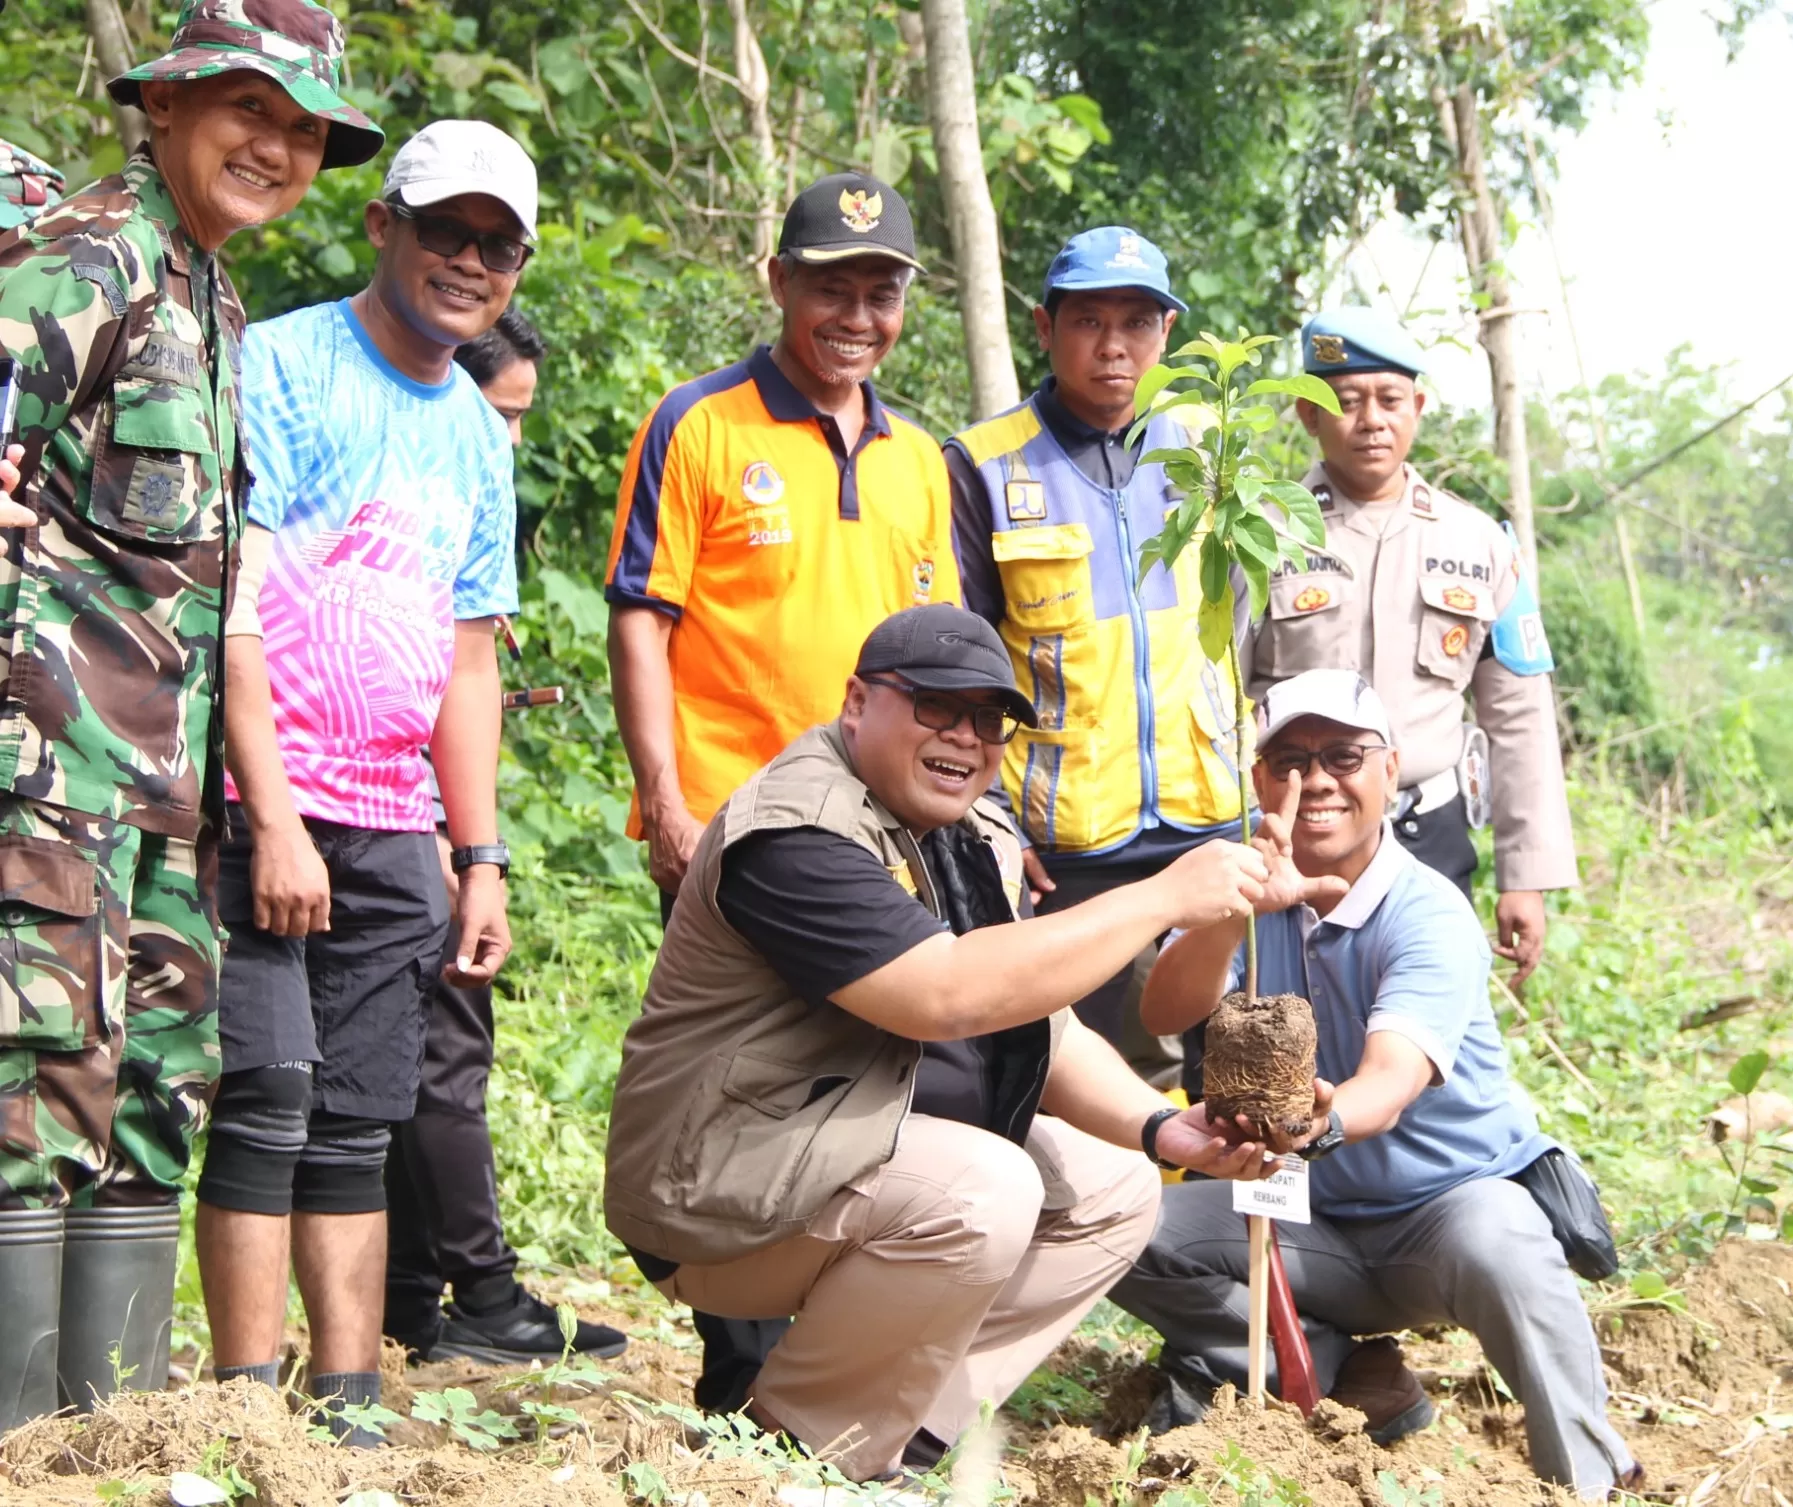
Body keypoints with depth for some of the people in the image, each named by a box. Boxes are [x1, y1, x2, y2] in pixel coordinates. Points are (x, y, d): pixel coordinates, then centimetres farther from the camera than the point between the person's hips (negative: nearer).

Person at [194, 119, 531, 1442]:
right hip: (261, 804, -6)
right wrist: (274, 817, -17)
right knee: (268, 1096, -11)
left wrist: (482, 854, 15)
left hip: (392, 828, 6)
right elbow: (228, 598, -12)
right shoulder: (283, 365, -4)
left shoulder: (478, 435, 17)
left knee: (359, 1126, 6)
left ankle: (349, 1411, 9)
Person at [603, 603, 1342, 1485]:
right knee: (981, 1193, -31)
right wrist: (1162, 899, -28)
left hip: (869, 1162, 10)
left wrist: (1160, 1128, -10)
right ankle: (798, 1443, -11)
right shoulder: (796, 835, -21)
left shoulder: (976, 841, 10)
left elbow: (1044, 1032, 10)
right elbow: (946, 996, -33)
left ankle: (918, 1425, -1)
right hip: (722, 1194, -10)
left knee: (1115, 1190, 6)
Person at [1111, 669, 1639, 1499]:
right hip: (1310, 1221, 5)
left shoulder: (1430, 917, -19)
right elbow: (1168, 1013, -23)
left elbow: (1391, 1080, -37)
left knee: (1499, 1247, -39)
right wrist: (1235, 910, -43)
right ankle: (1349, 1378, -6)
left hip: (1451, 1194, -5)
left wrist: (1325, 1120, -60)